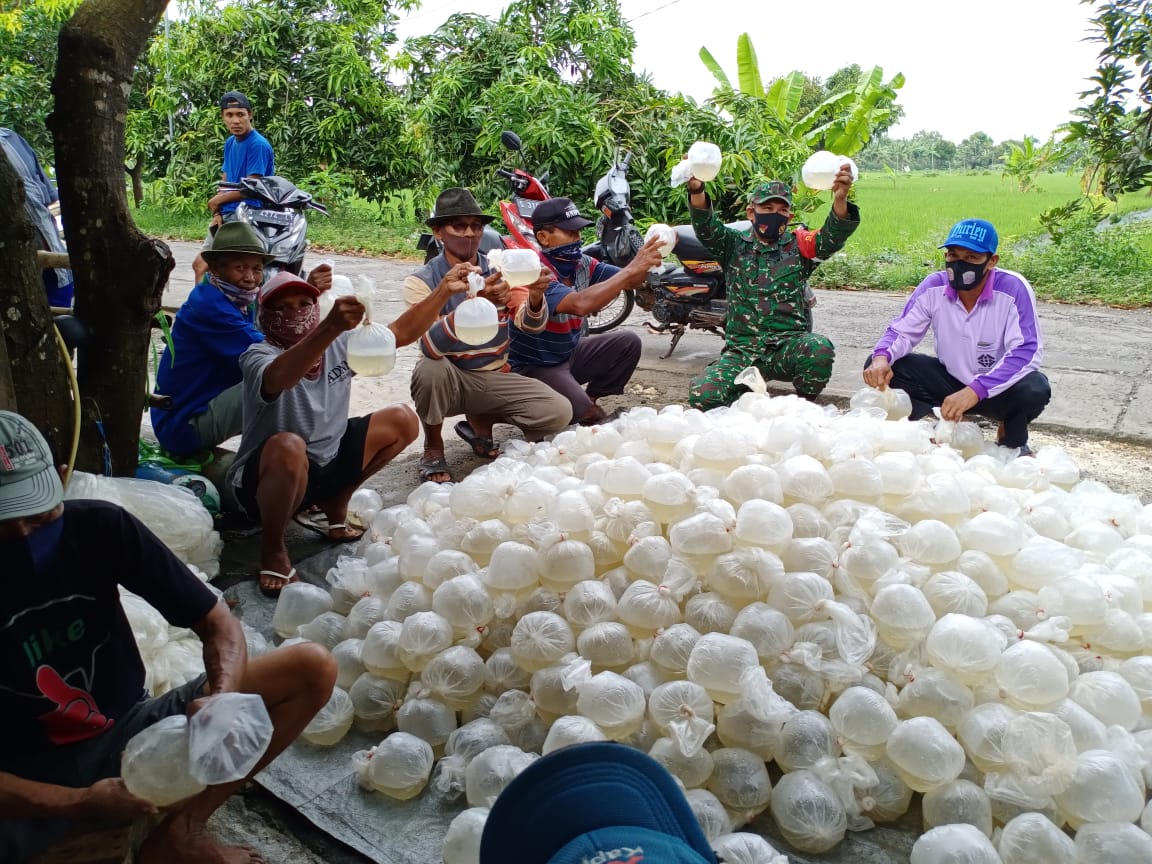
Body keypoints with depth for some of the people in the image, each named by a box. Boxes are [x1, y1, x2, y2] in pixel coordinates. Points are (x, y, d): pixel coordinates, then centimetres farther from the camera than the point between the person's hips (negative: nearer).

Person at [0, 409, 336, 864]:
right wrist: (77, 805, -31)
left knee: (312, 668, -14)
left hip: (128, 732, 3)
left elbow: (218, 623, -9)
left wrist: (223, 698, -28)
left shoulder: (98, 526, -11)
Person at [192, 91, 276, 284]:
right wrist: (217, 213, -2)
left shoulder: (258, 145, -13)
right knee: (200, 264, 14)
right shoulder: (230, 143, 14)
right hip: (226, 216, 9)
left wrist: (216, 201, -3)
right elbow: (225, 182, 14)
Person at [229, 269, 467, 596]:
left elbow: (402, 333, 0)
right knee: (289, 446, -41)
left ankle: (335, 502, 10)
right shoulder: (258, 356, -20)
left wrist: (444, 290, -13)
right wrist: (331, 327, -60)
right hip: (267, 479, -6)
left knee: (402, 421, 0)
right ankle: (272, 549, -15)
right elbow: (279, 378, -45)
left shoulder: (340, 344, -2)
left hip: (327, 463, 6)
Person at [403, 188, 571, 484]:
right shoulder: (421, 281, -11)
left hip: (495, 376, 3)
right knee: (430, 369, -37)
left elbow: (531, 325, -14)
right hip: (448, 379, -3)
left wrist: (535, 296, -39)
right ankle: (433, 446, -6)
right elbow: (431, 347, -28)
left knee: (559, 412, -18)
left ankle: (480, 420, 10)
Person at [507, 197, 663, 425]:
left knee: (628, 341, -4)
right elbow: (580, 304, -42)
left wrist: (645, 263, -28)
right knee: (582, 412, -28)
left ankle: (591, 399, 10)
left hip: (569, 353, 8)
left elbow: (628, 282, -5)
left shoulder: (581, 263, -2)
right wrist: (631, 270, -40)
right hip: (533, 366, -8)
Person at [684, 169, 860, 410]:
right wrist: (697, 190, -32)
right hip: (741, 349, 0)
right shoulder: (735, 244, 9)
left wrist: (840, 200, -34)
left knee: (820, 349, -34)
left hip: (788, 346, 0)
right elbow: (707, 228, -10)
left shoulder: (799, 245, 7)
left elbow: (832, 237, -12)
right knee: (701, 395, -23)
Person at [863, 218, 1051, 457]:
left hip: (998, 389, -2)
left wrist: (975, 391, -42)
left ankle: (1013, 441, -2)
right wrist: (882, 358, -31)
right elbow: (902, 331, -5)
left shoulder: (1013, 289, -22)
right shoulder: (934, 286, -12)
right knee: (878, 366, -17)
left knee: (1035, 389, -37)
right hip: (950, 381, 3)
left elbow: (1027, 352, -29)